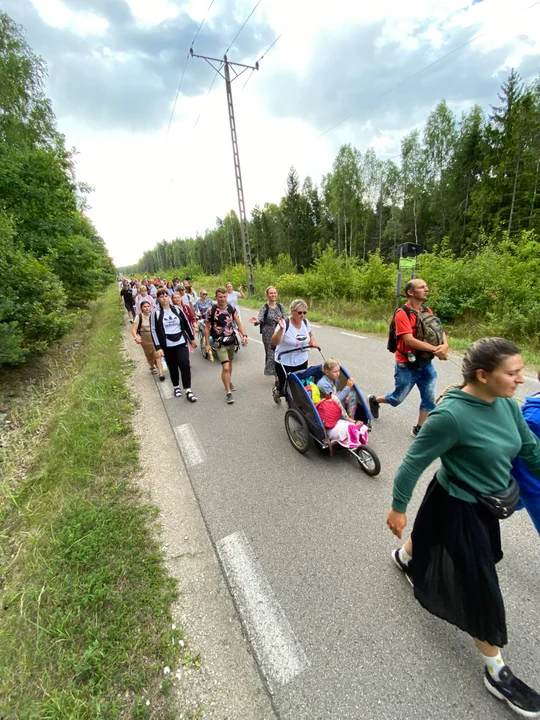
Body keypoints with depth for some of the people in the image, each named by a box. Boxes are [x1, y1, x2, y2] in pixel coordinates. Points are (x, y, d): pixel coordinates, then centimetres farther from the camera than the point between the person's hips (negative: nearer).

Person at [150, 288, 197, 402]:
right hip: (167, 345, -1)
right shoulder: (155, 313, -4)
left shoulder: (177, 309, 4)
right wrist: (158, 347, -12)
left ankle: (188, 390, 0)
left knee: (185, 365, -8)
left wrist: (192, 338, 14)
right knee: (173, 367, 10)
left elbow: (186, 324, 12)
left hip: (182, 343, 1)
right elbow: (154, 331, -6)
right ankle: (176, 387, 32)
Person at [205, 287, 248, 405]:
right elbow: (207, 328, -4)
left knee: (229, 363, 21)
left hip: (232, 341, 4)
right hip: (220, 343, -4)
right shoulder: (211, 310, -12)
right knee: (225, 367, -12)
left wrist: (244, 335, -21)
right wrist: (207, 344, -4)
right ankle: (228, 392, -2)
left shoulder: (231, 308, -2)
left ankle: (229, 382, 44)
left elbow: (238, 322, -4)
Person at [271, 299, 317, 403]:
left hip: (302, 362, 5)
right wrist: (281, 329, -40)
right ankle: (277, 390, 45)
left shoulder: (305, 322, -1)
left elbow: (310, 336, 18)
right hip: (285, 363, -5)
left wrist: (313, 343, -3)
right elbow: (274, 343, -27)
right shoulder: (285, 324, -20)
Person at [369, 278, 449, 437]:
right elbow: (409, 340, -26)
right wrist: (435, 349, -24)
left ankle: (418, 429, 26)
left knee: (429, 399, 8)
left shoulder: (427, 311, 4)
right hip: (407, 366, -6)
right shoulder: (402, 313, -19)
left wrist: (445, 345, -14)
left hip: (425, 364, 6)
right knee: (397, 399, 10)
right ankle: (374, 400, 39)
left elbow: (439, 329, 8)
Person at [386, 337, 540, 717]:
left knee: (431, 536, 32)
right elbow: (414, 462, -25)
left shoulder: (506, 404, -11)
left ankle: (404, 557, 65)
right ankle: (496, 672, 34)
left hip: (484, 502, 8)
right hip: (459, 508, -8)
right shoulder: (451, 415, -34)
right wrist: (398, 508, -16)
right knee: (480, 583, 8)